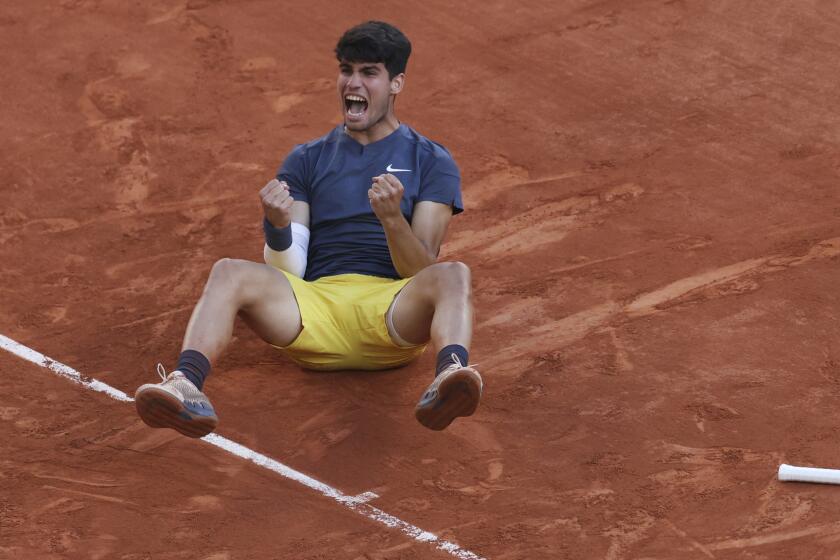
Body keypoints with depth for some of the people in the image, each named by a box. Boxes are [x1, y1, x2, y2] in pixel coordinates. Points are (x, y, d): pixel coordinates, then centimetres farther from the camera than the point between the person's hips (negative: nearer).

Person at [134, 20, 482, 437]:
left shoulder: (432, 162, 13)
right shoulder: (306, 160, 20)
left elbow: (422, 272, 1)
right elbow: (288, 273, 10)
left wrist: (392, 218, -19)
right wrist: (278, 227, -12)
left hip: (394, 314, -2)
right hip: (316, 304, 2)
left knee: (453, 276, -34)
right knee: (229, 273, -26)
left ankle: (448, 378, -65)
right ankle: (185, 387, -51)